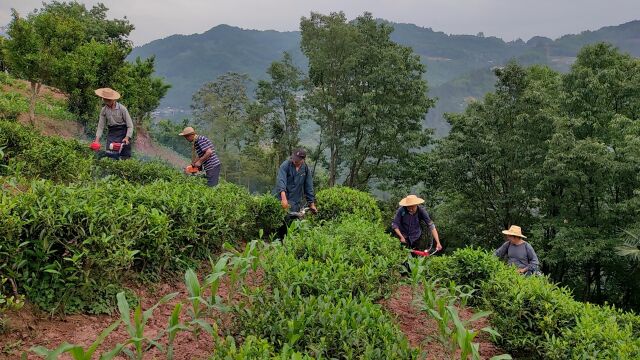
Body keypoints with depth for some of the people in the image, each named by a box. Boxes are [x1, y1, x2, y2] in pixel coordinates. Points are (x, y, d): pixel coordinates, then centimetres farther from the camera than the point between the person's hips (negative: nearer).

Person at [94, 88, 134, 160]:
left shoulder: (122, 108, -14)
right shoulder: (104, 110, -2)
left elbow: (130, 126, -12)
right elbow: (100, 126, 3)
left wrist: (127, 138, -24)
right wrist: (97, 140, -8)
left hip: (123, 133, -3)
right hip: (111, 133, 3)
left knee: (125, 158, -3)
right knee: (110, 155, -7)